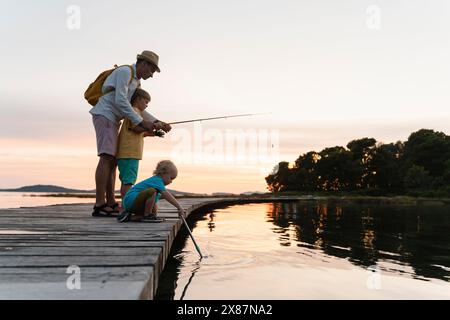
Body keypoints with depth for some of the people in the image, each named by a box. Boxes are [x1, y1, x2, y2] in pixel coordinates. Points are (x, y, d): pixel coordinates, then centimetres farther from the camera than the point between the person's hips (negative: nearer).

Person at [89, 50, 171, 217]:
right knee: (107, 158, -17)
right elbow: (120, 101, -21)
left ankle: (111, 204, 5)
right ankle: (99, 205, -21)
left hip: (112, 120, 10)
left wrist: (158, 123, 6)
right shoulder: (125, 71, -10)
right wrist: (141, 122, -21)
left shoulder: (136, 82, 21)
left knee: (112, 161, 5)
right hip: (104, 116, -10)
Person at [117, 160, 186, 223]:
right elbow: (166, 194, -27)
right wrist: (179, 207, -29)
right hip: (131, 200, -11)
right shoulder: (157, 180, -16)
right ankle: (147, 215, -16)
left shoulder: (155, 180, 16)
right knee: (152, 191, -30)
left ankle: (129, 217, 8)